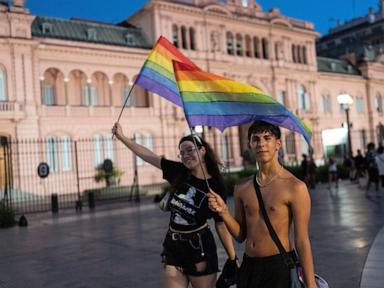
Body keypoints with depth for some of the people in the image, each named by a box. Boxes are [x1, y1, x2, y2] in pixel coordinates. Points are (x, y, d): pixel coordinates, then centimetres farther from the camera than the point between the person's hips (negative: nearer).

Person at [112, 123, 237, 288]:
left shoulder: (215, 186, -11)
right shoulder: (178, 172, -2)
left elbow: (221, 225, -7)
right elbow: (148, 156, 3)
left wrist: (233, 259, -9)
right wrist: (121, 137, 5)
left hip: (200, 248, -3)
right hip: (173, 247, 4)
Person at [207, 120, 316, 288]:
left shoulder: (295, 187, -10)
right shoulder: (242, 187, 4)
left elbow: (302, 241, -9)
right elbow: (240, 236, 9)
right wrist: (224, 212, -7)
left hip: (279, 267, -4)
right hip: (248, 267, 5)